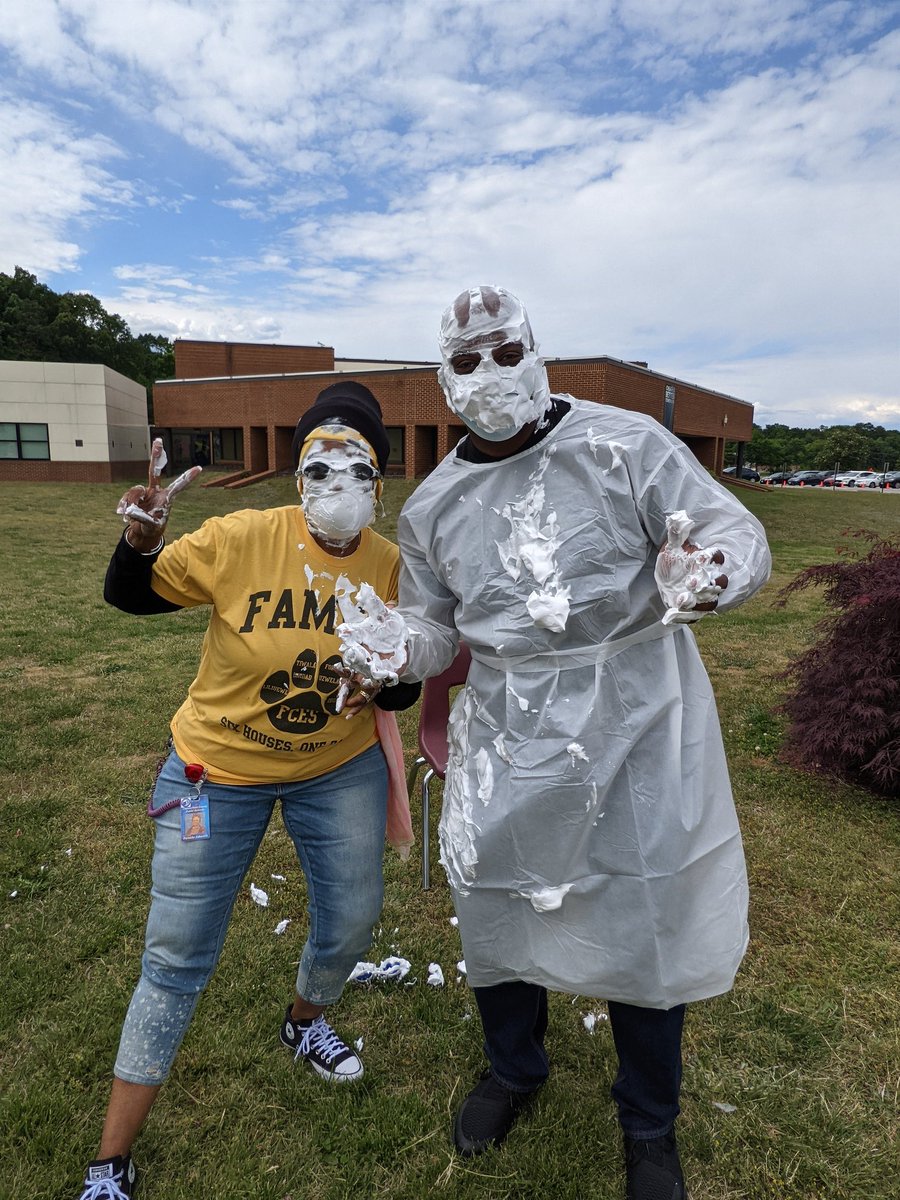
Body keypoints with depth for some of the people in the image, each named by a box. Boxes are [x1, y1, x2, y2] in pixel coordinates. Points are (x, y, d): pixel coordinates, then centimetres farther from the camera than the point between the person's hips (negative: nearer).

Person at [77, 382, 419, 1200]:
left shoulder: (391, 568, -10)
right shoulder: (243, 539, -20)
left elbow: (403, 693, -1)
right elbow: (130, 596, -9)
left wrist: (387, 677, -24)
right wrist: (140, 541, -29)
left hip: (339, 766, 3)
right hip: (221, 768, -3)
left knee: (352, 920, 15)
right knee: (178, 957, 5)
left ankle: (306, 1021, 52)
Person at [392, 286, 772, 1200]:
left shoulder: (623, 446, -8)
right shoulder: (432, 505, 5)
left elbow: (740, 535, -9)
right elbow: (432, 630, 11)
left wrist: (710, 571, -33)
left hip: (635, 726, -2)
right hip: (508, 738, 3)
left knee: (644, 917, 10)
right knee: (493, 905, 14)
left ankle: (649, 1123, 41)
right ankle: (513, 1071, 49)